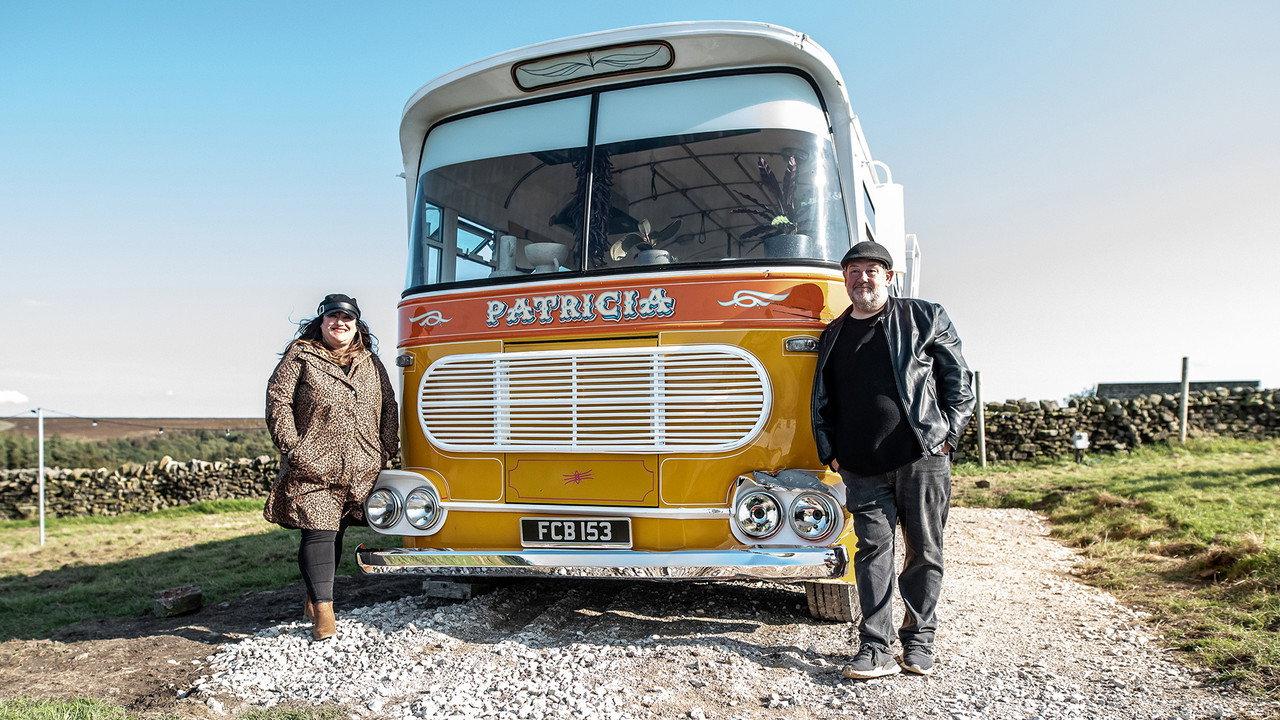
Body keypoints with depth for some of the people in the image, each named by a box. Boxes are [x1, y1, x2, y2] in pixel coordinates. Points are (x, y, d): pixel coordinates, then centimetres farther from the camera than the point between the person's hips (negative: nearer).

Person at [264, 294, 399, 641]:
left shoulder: (371, 364, 15)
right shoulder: (300, 357, 2)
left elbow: (389, 407, 17)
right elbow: (278, 400, -4)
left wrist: (387, 449, 8)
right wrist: (291, 447, -12)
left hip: (358, 470, 4)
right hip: (312, 468, -4)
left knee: (336, 533, 11)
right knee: (318, 533, -9)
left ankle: (314, 597, 27)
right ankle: (323, 611, -7)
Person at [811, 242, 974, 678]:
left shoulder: (924, 318, 6)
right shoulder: (833, 336, 15)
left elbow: (958, 378, 6)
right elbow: (821, 401, 20)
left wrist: (948, 434, -1)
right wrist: (830, 453, 12)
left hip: (921, 458, -2)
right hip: (862, 469, 2)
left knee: (925, 552, 5)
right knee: (873, 550, -2)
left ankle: (918, 642, 18)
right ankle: (875, 649, 2)